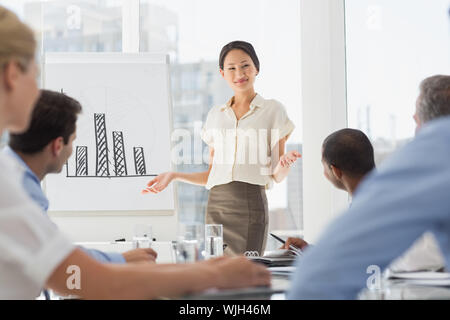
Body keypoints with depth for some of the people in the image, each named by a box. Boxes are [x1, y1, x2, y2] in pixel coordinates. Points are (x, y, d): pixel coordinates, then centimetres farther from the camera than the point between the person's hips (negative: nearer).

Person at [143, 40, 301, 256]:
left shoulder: (273, 110, 7)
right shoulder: (216, 115, 18)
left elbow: (277, 176, 5)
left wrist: (284, 163, -16)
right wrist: (173, 176, 11)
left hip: (250, 205, -3)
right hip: (217, 205, 3)